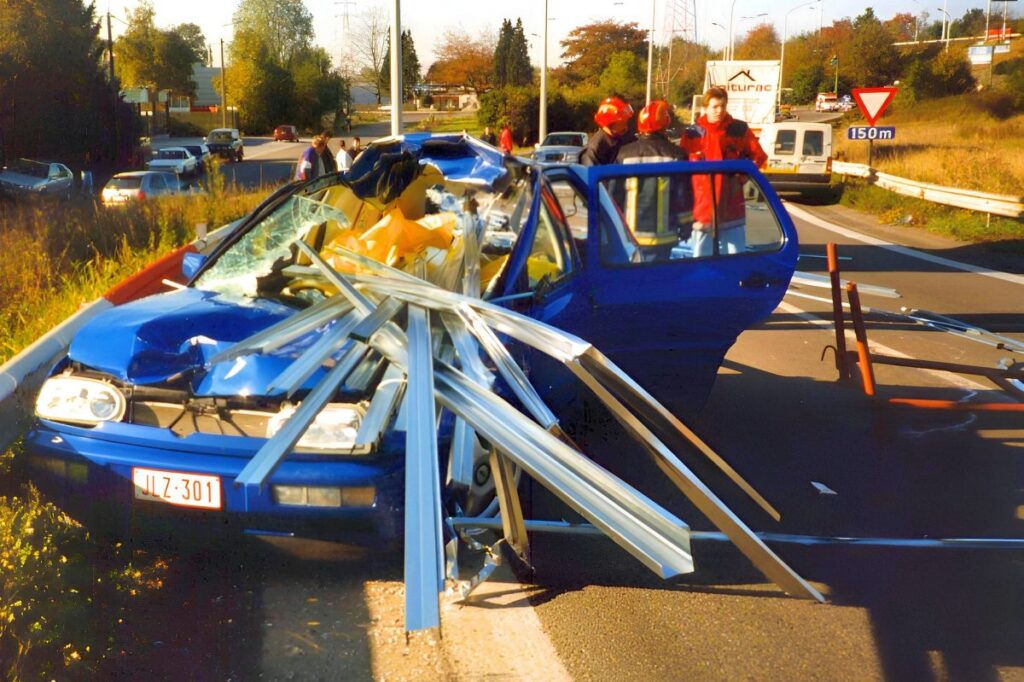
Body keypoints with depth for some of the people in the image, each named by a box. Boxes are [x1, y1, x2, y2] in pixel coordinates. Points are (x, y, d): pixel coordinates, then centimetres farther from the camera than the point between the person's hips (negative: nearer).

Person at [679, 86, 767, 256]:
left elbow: (758, 156, 11)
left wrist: (742, 177, -2)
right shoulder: (692, 134, 0)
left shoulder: (739, 129, 1)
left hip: (732, 210, 0)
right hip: (703, 211, 0)